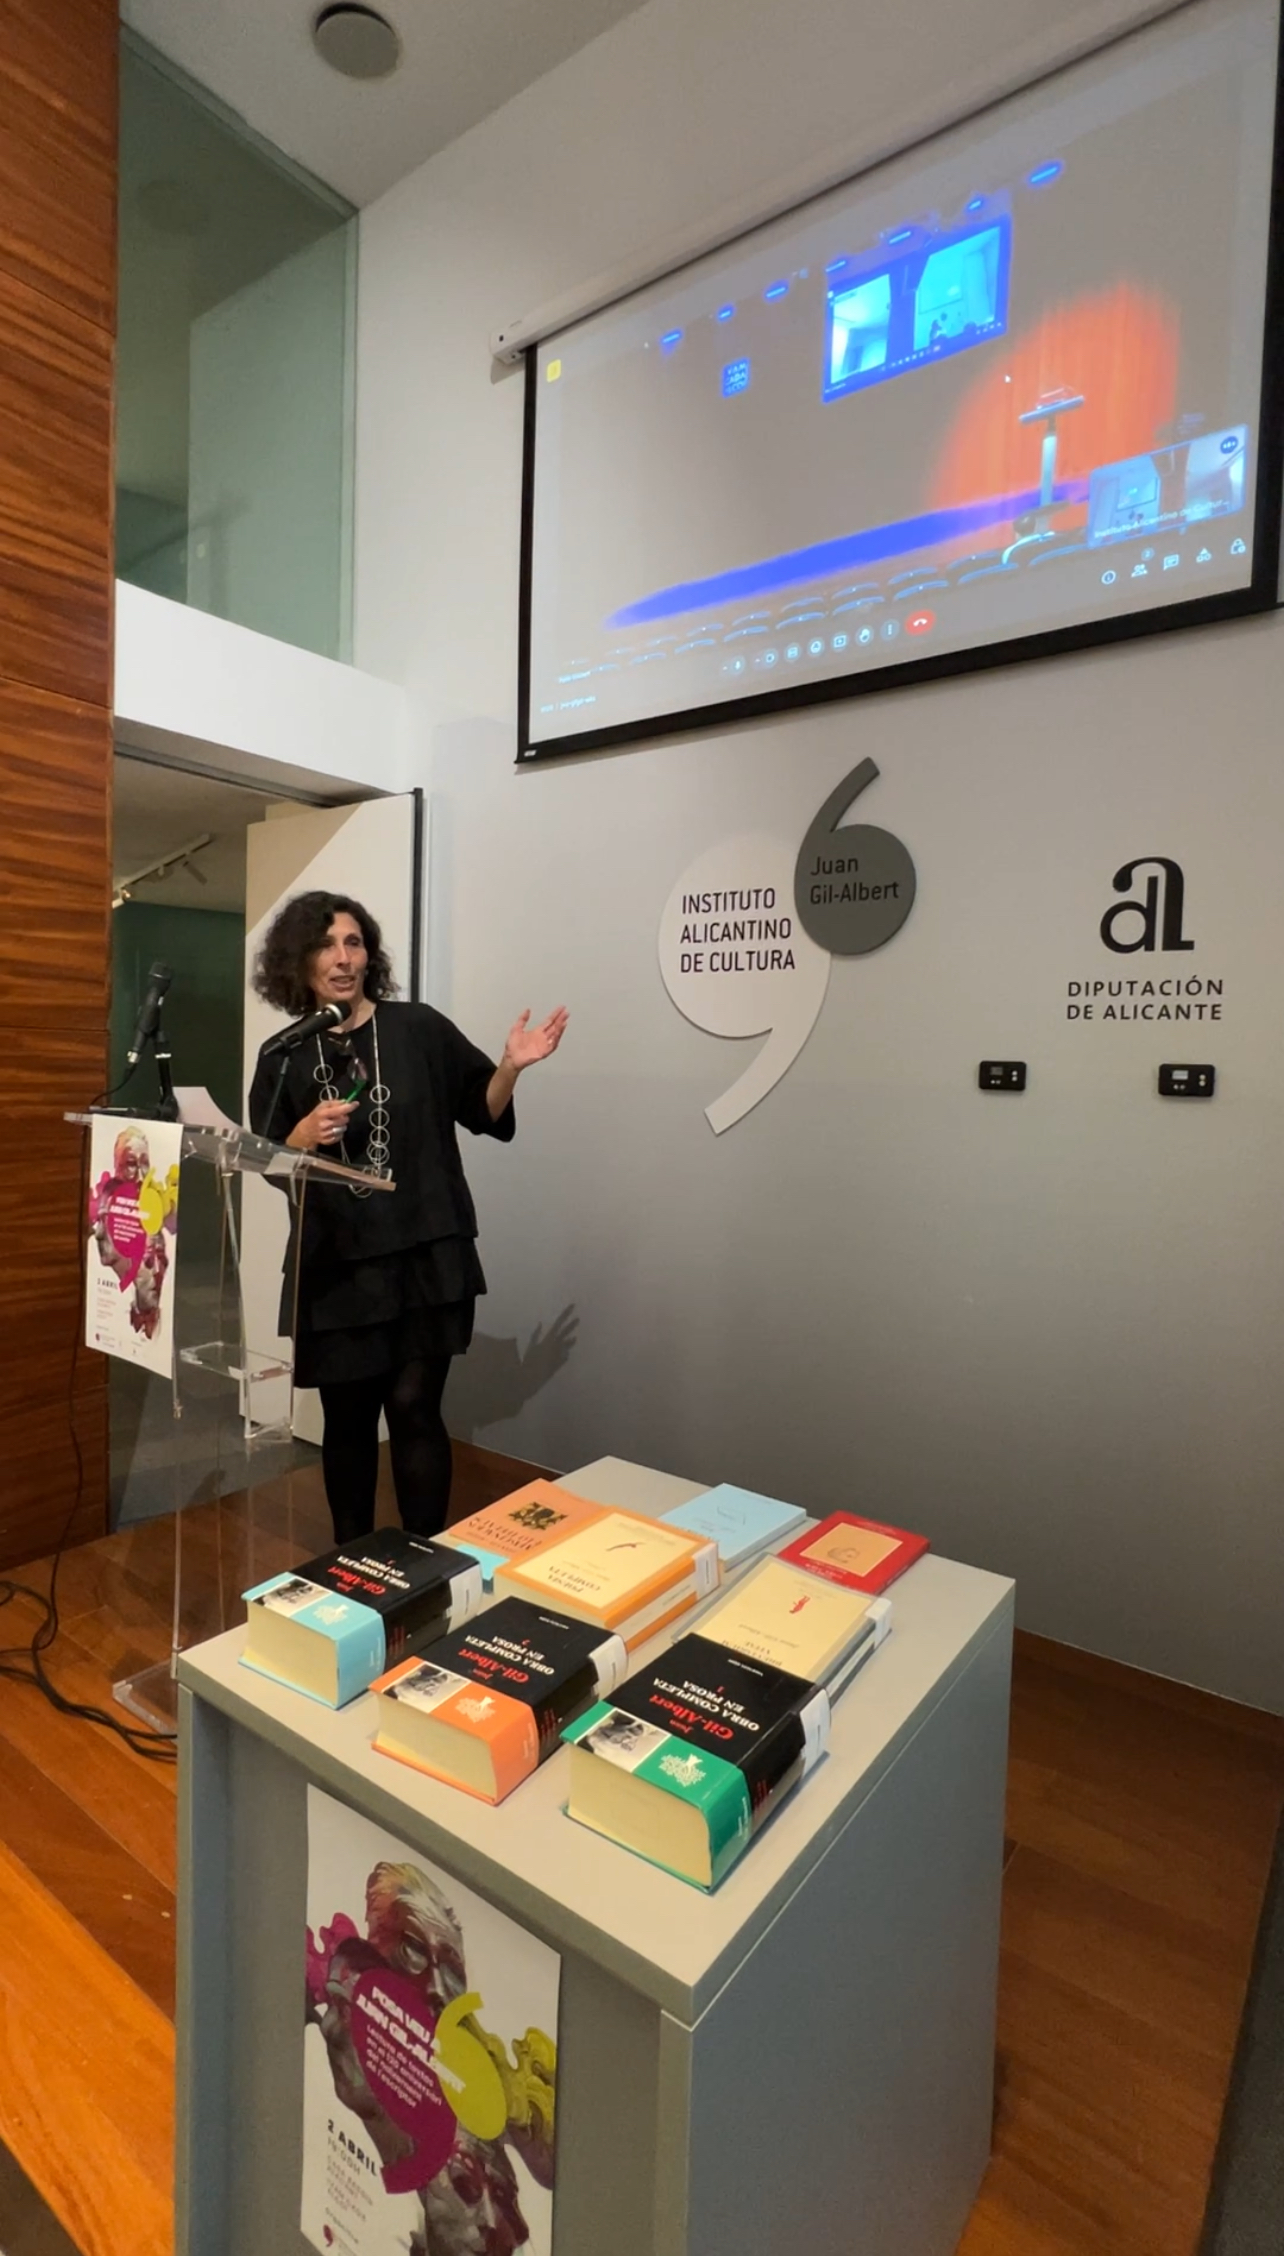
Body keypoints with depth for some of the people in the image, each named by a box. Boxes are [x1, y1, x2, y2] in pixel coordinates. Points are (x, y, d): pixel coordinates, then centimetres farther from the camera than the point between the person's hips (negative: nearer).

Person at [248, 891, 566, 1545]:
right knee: (347, 1418, 12)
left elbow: (485, 1113, 5)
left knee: (414, 1409, -4)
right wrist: (305, 1135, -14)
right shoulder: (283, 1058, 6)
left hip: (425, 1257, -2)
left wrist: (510, 1067, -14)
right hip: (334, 1267, 2)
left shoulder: (419, 1028, 0)